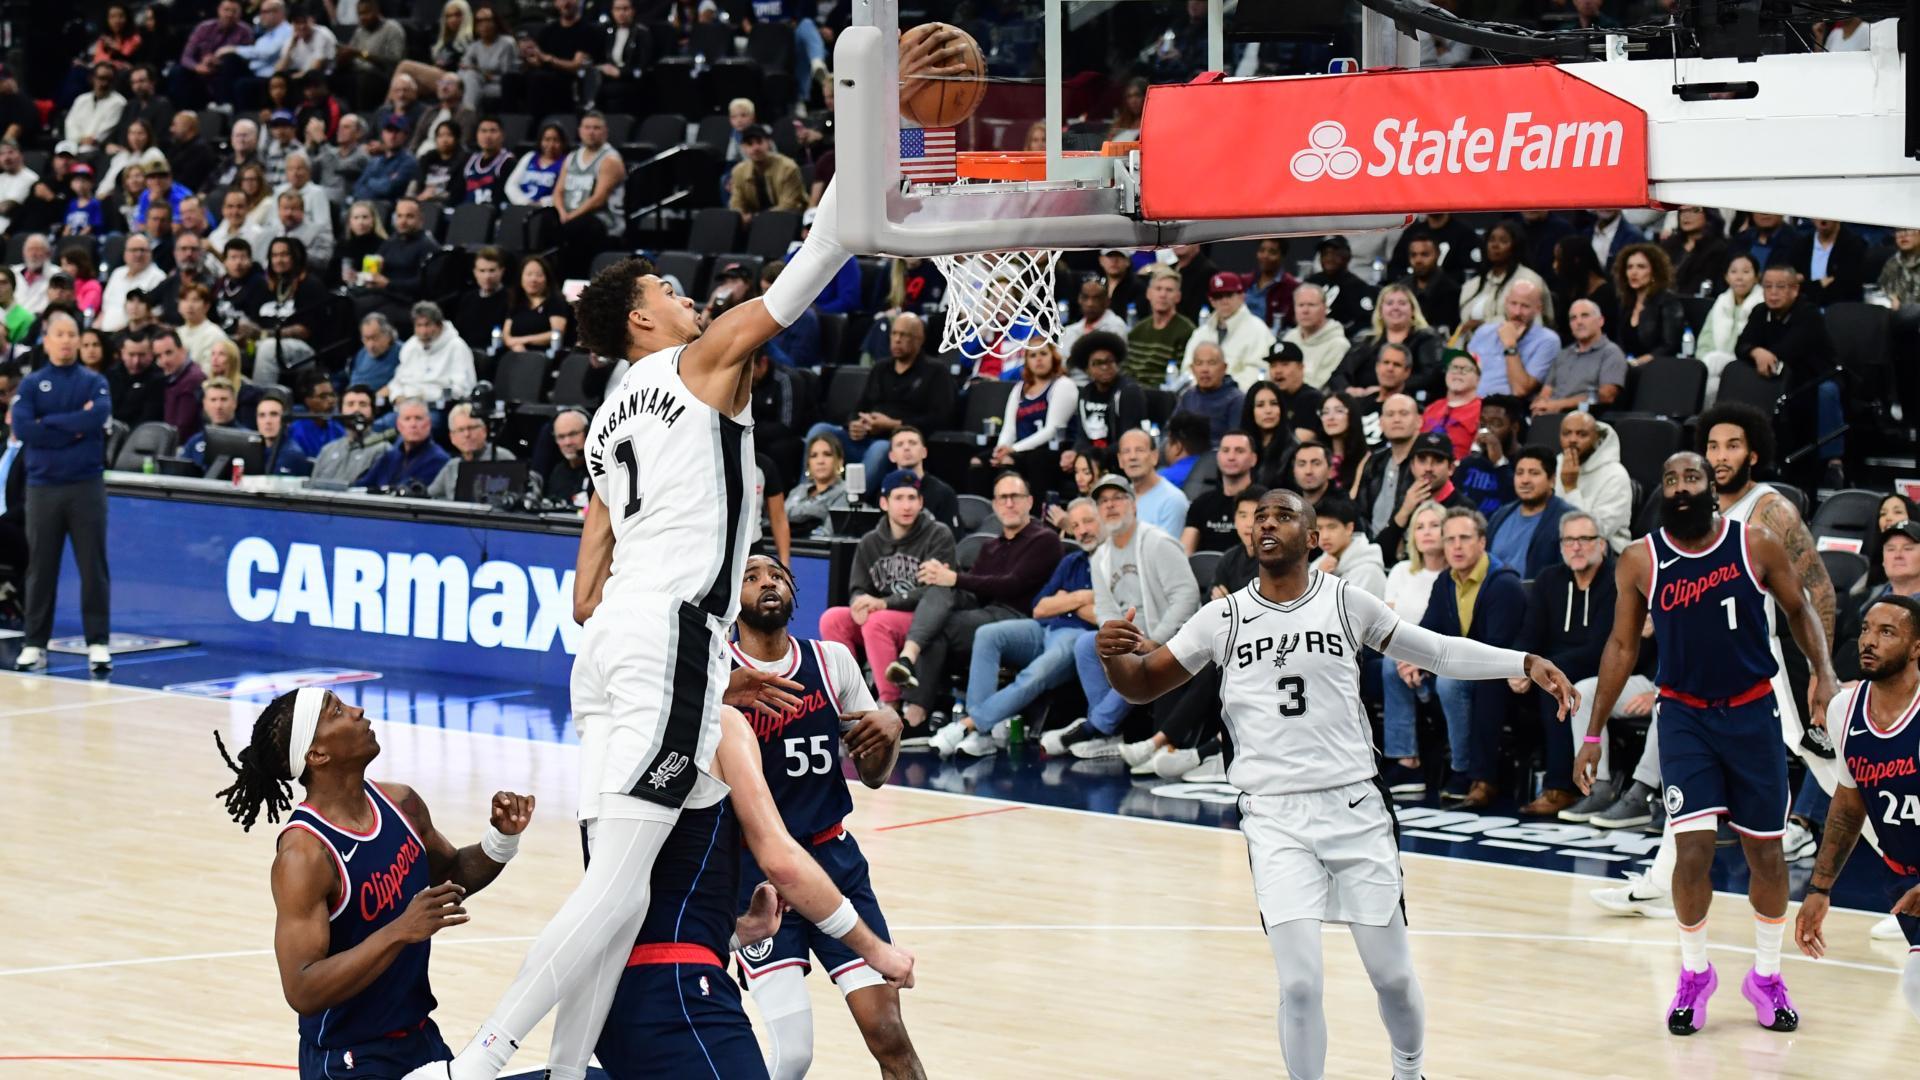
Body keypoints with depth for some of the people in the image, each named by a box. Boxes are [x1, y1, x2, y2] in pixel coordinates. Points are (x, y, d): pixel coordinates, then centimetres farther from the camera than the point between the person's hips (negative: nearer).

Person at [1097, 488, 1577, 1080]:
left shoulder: (1346, 602, 2)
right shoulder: (1223, 619, 3)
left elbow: (1438, 652, 11)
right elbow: (1143, 684, 8)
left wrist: (1525, 663, 2)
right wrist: (1112, 654, -15)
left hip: (1355, 807, 1)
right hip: (1275, 817, 0)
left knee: (1393, 975, 7)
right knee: (1300, 984, -13)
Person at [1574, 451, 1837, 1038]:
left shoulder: (1755, 544, -8)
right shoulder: (1641, 561, -6)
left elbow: (1798, 608, 6)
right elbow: (1622, 646, 4)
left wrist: (1823, 670, -11)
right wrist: (1594, 733, 3)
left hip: (1751, 712, 1)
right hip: (1685, 715, -1)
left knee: (1765, 852, 7)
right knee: (1693, 850, -11)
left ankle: (1766, 976, 25)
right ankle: (1694, 974, 10)